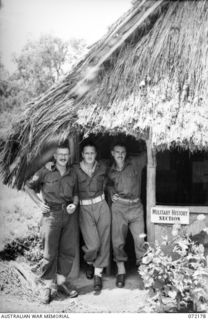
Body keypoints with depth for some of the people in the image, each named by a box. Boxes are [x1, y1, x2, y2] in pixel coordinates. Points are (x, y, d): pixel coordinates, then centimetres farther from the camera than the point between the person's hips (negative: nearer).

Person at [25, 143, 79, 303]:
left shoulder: (72, 174, 9)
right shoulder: (45, 172, -2)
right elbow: (29, 186, 7)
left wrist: (74, 204, -1)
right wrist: (39, 203, -2)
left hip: (69, 214, 4)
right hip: (51, 214, -4)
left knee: (68, 250, 9)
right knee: (50, 252, -2)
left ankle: (61, 280, 26)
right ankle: (47, 286, 12)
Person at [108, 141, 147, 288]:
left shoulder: (135, 163, 4)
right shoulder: (110, 171, 10)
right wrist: (112, 194, 4)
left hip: (136, 206, -1)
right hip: (118, 206, 1)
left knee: (140, 238, -2)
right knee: (118, 240, 0)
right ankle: (121, 270, 15)